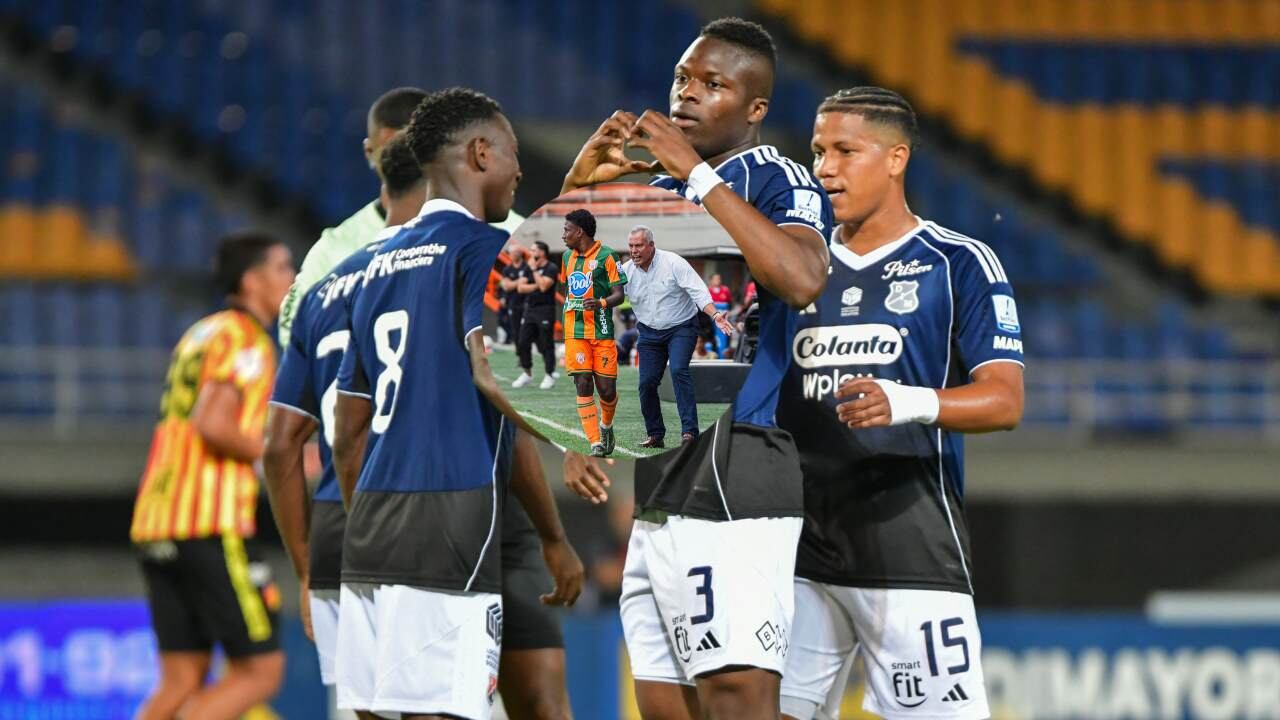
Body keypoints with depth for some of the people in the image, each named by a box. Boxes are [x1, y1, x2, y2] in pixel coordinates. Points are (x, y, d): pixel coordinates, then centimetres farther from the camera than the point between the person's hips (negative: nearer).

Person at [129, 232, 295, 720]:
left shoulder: (200, 334, 21)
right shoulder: (245, 338, -7)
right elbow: (212, 424, -19)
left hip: (156, 524, 9)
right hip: (210, 528, -9)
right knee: (261, 671, -3)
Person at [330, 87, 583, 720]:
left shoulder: (380, 266, 21)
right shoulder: (483, 248, -3)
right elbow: (495, 377, -17)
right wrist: (554, 536, -13)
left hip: (371, 525, 8)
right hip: (451, 515, -8)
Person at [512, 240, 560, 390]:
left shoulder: (551, 269, -7)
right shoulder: (528, 268, 12)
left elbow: (544, 286, -20)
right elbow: (521, 288, 5)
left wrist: (534, 269, -10)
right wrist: (536, 286, -9)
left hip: (545, 310, -7)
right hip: (530, 309, 7)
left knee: (546, 344, -4)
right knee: (523, 342, 5)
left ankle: (549, 375, 4)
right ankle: (527, 374, 17)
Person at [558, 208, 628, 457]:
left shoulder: (606, 256, -6)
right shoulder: (568, 257, 13)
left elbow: (618, 294, -9)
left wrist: (601, 303, -28)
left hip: (602, 332, -4)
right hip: (575, 332, 4)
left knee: (606, 389, -2)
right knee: (583, 385, -9)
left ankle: (606, 427, 30)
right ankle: (596, 444, -10)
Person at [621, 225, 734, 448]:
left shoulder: (673, 263, -13)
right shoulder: (626, 271, -2)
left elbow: (698, 291, -18)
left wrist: (714, 315, -31)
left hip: (681, 329, -4)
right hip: (649, 332, 4)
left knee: (679, 370, -24)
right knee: (647, 382, -4)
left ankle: (689, 431, -27)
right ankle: (655, 434, 13)